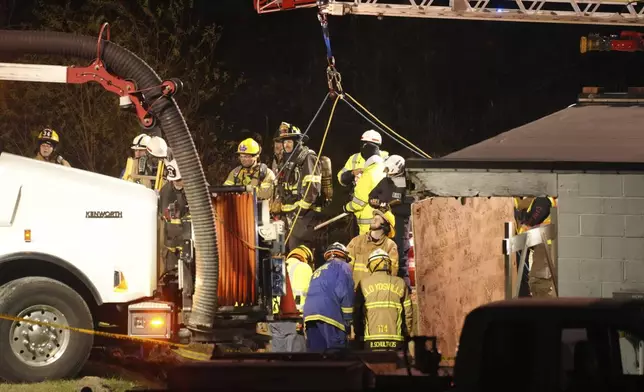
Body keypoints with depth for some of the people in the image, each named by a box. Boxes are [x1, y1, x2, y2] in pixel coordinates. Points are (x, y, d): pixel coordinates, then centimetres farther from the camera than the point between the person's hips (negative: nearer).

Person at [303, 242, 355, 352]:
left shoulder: (318, 271, 34)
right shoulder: (341, 266, 13)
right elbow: (345, 293, -1)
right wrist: (348, 321, -1)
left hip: (309, 314, 7)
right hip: (329, 313, -7)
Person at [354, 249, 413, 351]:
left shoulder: (364, 283, 5)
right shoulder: (400, 283, 9)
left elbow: (357, 312, 5)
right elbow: (408, 313, 6)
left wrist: (359, 335, 17)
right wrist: (406, 333, 19)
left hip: (372, 340, -1)